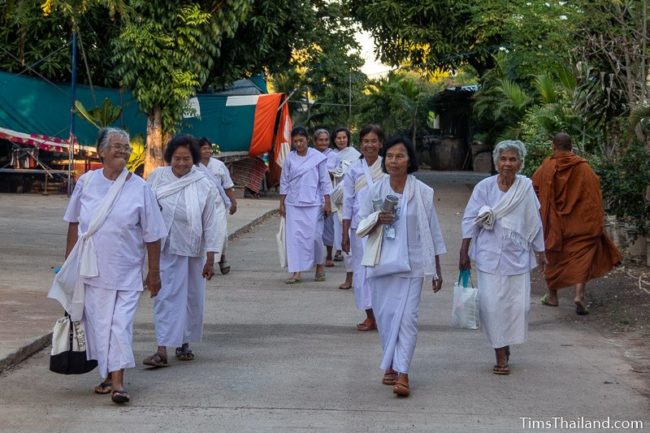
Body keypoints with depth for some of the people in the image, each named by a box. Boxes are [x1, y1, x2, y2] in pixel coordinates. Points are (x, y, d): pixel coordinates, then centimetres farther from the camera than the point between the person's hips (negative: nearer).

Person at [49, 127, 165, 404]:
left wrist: (154, 272, 0)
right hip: (91, 268, 2)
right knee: (96, 322, 8)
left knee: (121, 323, -6)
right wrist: (69, 261, 11)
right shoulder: (86, 182, 2)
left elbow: (152, 235, -1)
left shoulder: (139, 188, -5)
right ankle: (107, 376, 22)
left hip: (126, 272, -2)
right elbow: (74, 223, 11)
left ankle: (118, 381, -5)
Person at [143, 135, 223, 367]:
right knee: (166, 297, -6)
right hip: (165, 250, -1)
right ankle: (162, 350, -8)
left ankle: (184, 342, 28)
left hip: (193, 250, 1)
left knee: (192, 298, 11)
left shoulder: (204, 185, -5)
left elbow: (211, 224, -2)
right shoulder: (157, 177, -4)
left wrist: (210, 259, -3)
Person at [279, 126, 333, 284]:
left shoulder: (317, 157, -1)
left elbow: (325, 181, 1)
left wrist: (327, 202, -2)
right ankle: (296, 272, 3)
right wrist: (281, 204, 7)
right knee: (294, 236, -1)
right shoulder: (290, 158, 4)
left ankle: (320, 266, 23)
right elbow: (284, 182, 9)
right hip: (293, 204, 2)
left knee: (315, 235, 0)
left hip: (313, 203, -2)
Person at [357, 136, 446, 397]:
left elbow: (432, 232, 3)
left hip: (411, 264, -3)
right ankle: (391, 366, 24)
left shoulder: (422, 193, -3)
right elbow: (361, 224, 10)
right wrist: (377, 220, -13)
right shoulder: (375, 190, 2)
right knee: (385, 317, 8)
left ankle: (402, 374, -12)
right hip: (381, 263, 3)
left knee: (406, 317, -10)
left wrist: (437, 270, 4)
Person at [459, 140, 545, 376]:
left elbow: (534, 223, 8)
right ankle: (501, 354, 9)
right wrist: (464, 252, -4)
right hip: (489, 255, -1)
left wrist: (539, 252, 14)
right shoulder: (484, 187, -3)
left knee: (518, 304, 0)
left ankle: (506, 344, 25)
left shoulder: (526, 187, 1)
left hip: (517, 256, 1)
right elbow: (470, 220, 0)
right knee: (492, 304, -4)